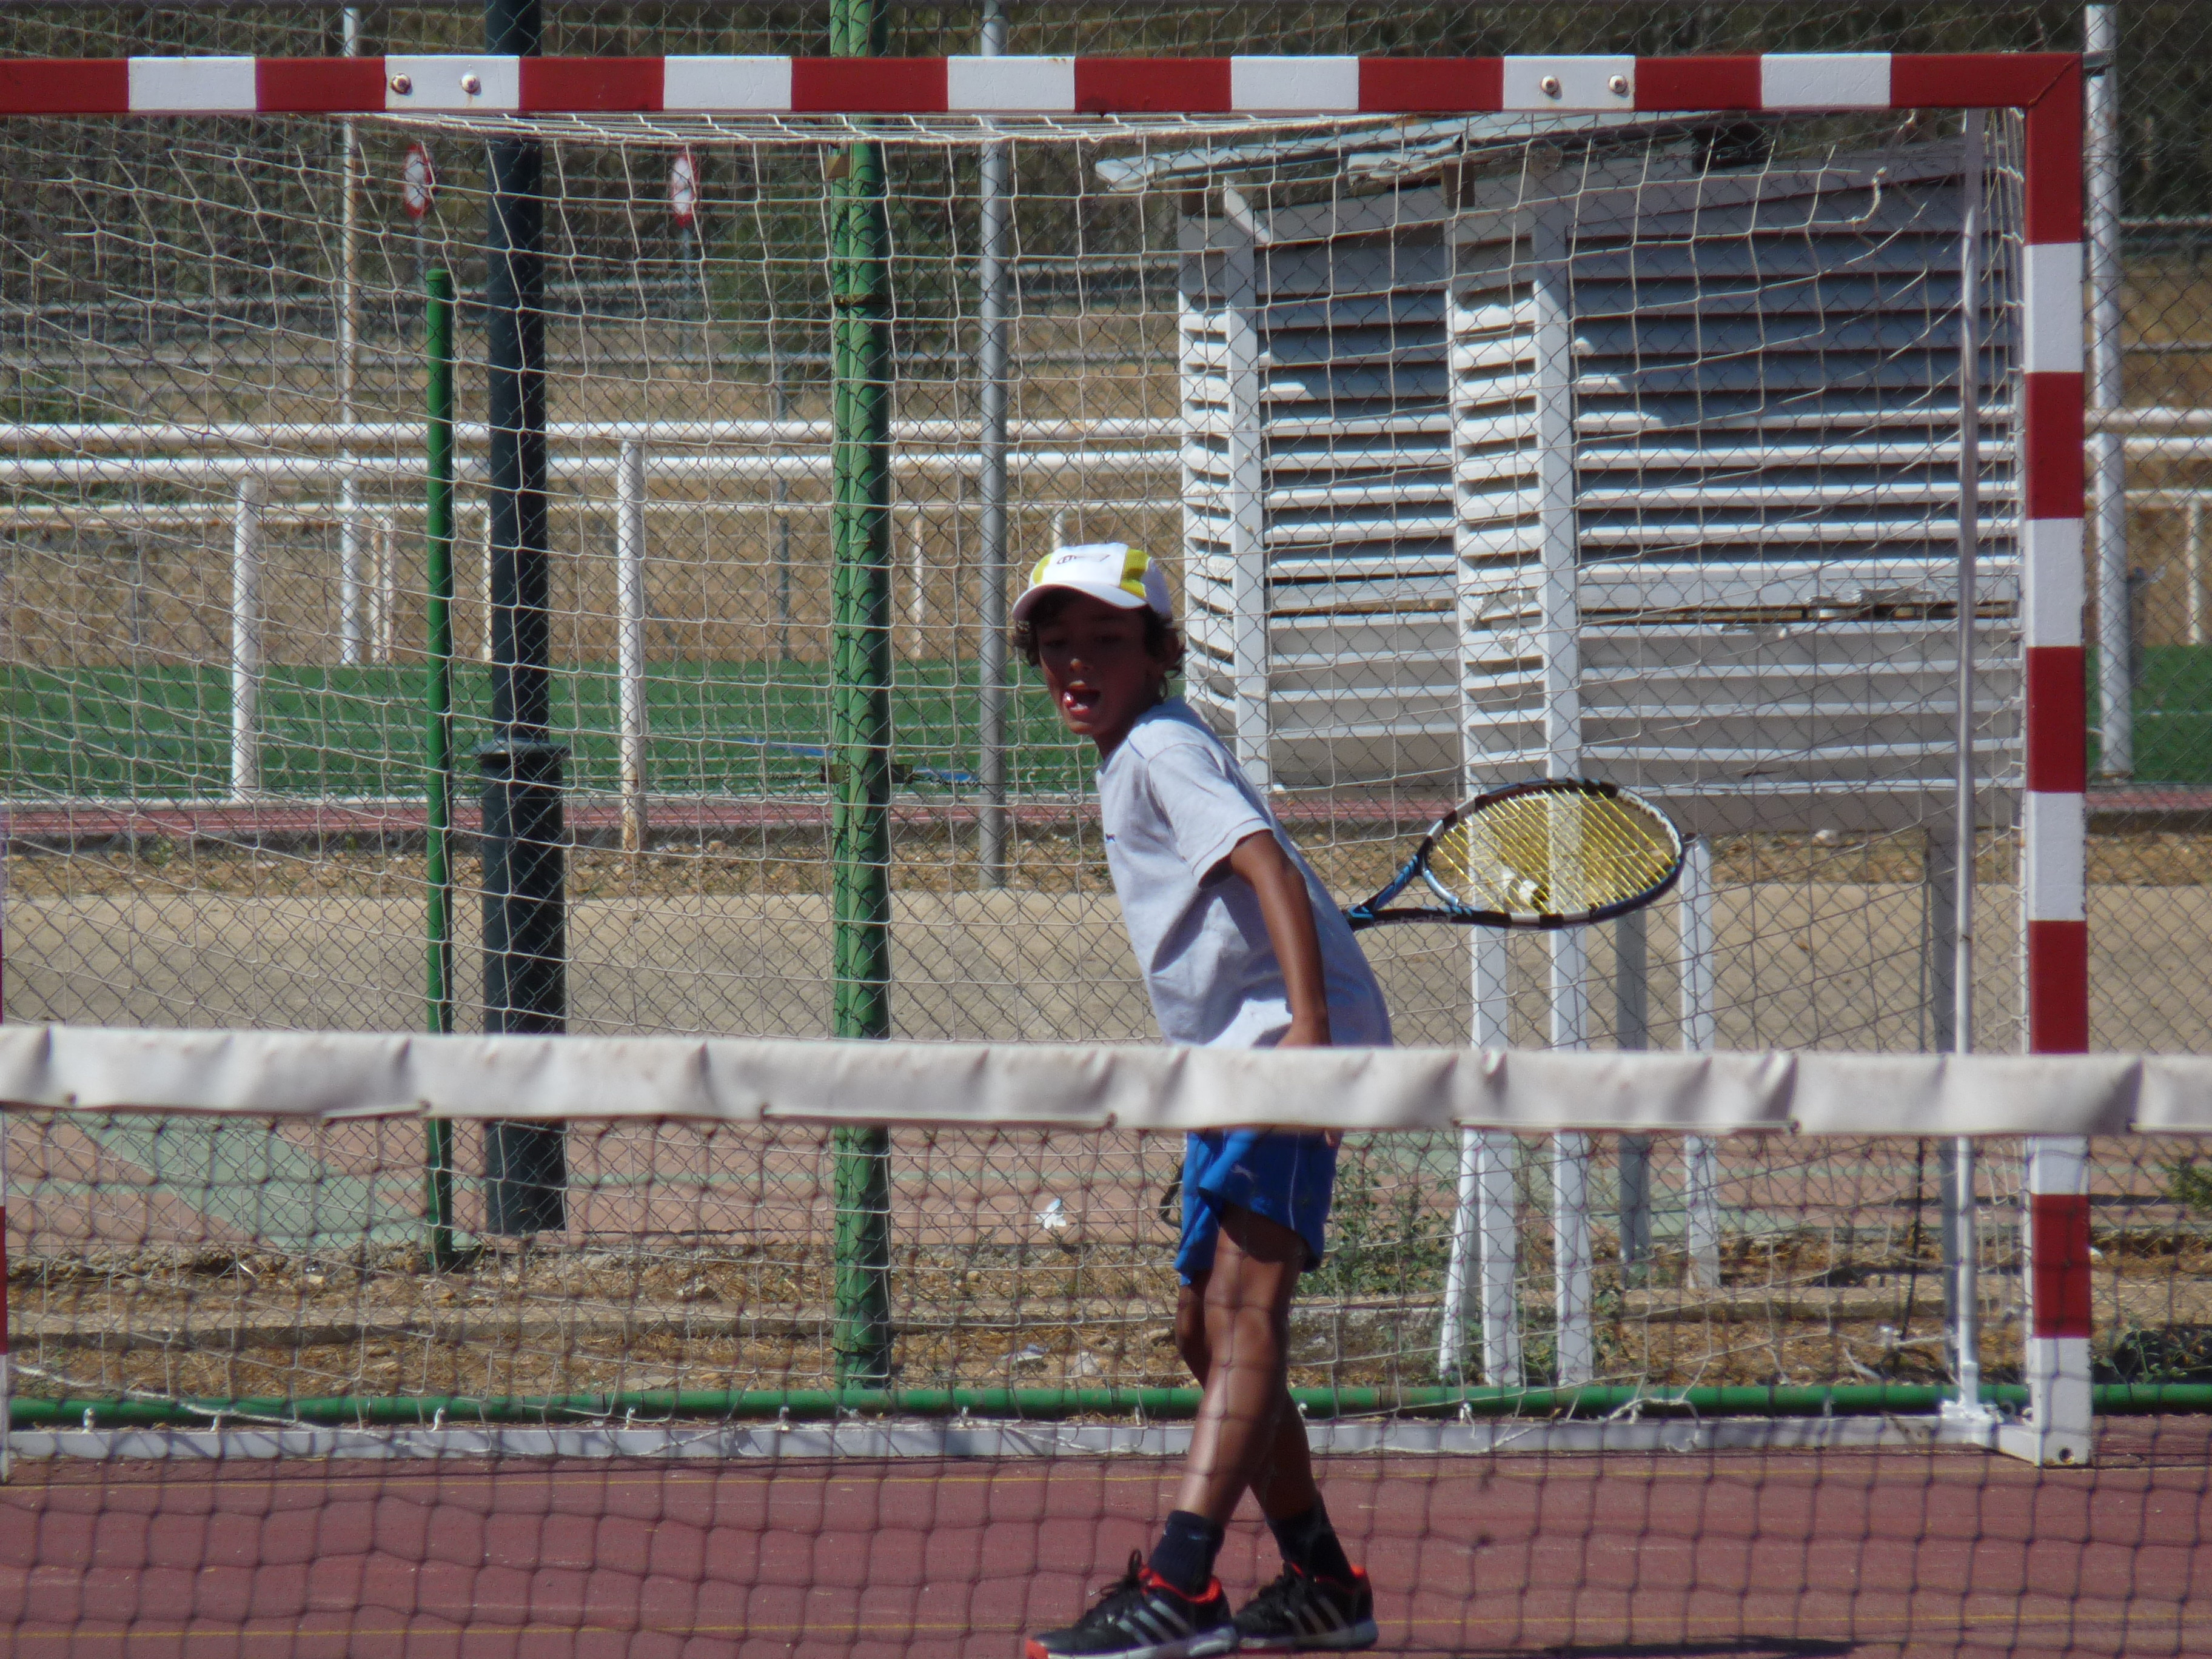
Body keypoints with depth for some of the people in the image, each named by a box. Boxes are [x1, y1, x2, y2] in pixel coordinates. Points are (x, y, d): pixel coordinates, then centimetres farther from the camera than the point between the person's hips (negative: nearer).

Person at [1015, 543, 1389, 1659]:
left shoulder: (1163, 751, -9)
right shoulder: (1131, 762, 20)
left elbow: (1273, 873, -23)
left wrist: (1309, 1025, -33)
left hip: (1284, 1040, -11)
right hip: (1238, 1063, 11)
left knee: (1242, 1310, -21)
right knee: (1208, 1329, 15)